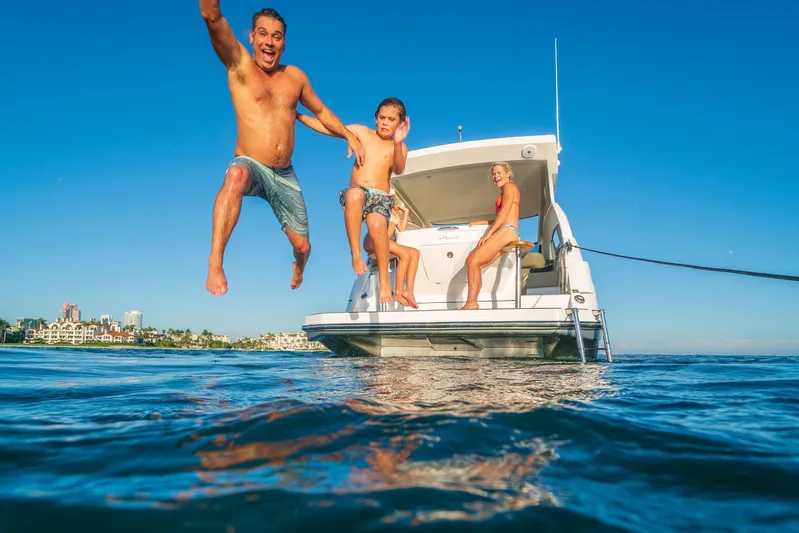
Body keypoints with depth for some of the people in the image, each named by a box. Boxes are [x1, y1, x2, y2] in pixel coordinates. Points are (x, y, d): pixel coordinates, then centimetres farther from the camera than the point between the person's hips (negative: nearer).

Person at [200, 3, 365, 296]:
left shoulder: (295, 76, 9)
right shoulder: (240, 65, -3)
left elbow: (321, 111, 23)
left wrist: (349, 135, 13)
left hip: (285, 176, 4)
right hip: (251, 166, -4)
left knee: (302, 246, 7)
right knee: (237, 175, -43)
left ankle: (298, 270, 47)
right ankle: (215, 263, -42)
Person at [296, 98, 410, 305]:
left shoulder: (399, 147, 12)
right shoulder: (361, 132, 16)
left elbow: (398, 170, -10)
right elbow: (326, 127, 14)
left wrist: (398, 143, -27)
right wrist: (297, 115, 8)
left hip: (381, 197, 0)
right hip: (357, 195, 1)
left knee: (377, 225, -35)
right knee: (355, 193, -39)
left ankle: (384, 280, -19)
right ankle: (355, 253, -30)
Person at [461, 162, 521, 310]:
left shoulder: (509, 186, 4)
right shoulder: (504, 193, 31)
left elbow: (504, 212, -10)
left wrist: (488, 233, -15)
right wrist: (479, 223, 28)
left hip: (507, 231, -9)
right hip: (503, 233, 9)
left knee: (473, 260, -19)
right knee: (474, 264, -3)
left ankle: (471, 303, -23)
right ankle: (471, 304, -12)